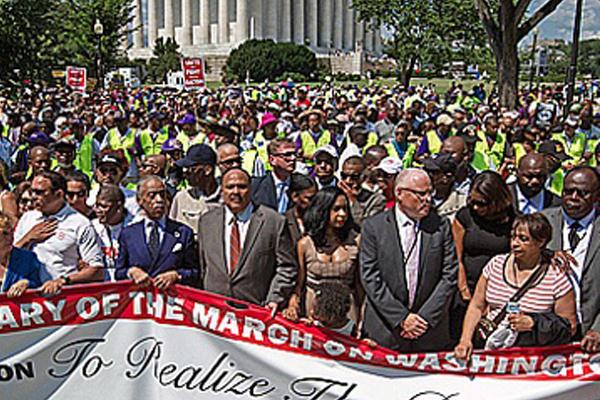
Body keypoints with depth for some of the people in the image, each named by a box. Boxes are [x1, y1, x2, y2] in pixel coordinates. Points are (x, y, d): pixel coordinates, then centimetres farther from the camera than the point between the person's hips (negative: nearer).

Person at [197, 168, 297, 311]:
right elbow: (202, 267, 16)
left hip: (256, 310, -2)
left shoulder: (274, 221, -1)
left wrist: (275, 299, -9)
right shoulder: (206, 221, 11)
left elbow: (287, 267, 1)